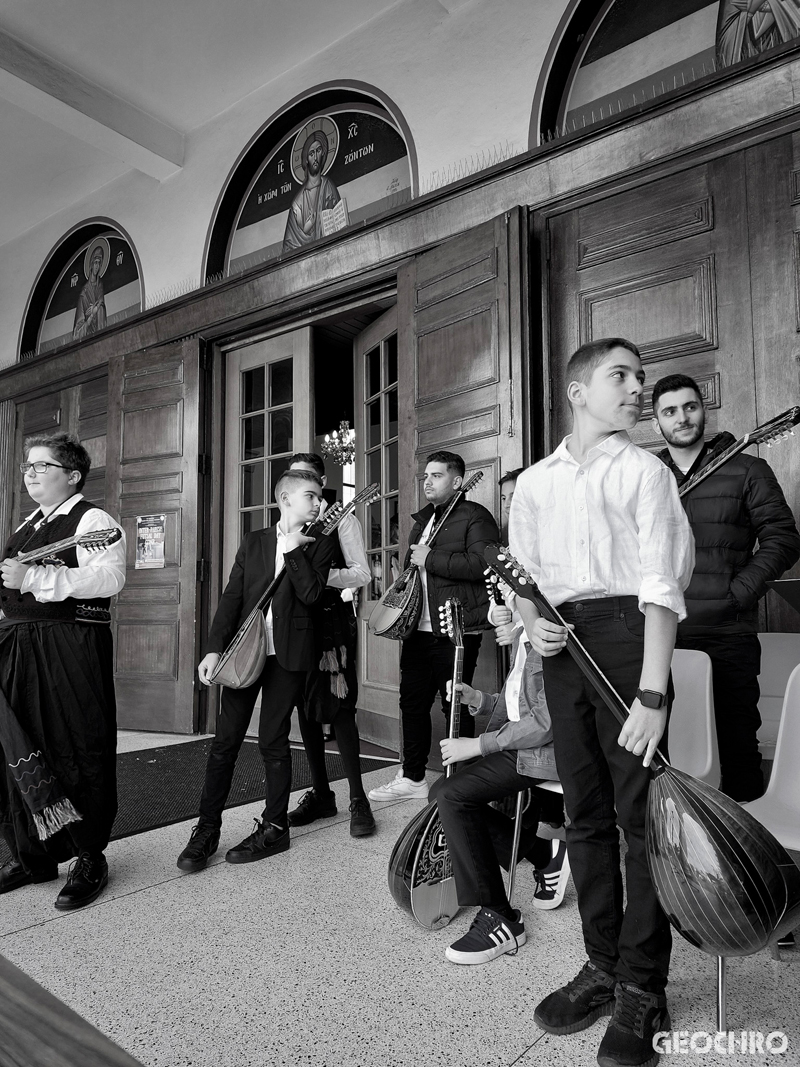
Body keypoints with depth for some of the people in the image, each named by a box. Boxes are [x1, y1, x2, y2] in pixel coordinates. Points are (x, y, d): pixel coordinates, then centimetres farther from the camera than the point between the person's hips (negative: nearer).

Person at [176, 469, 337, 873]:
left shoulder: (320, 543, 4)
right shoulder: (254, 541, 11)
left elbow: (310, 593, -11)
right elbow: (232, 597, 5)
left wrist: (293, 549, -13)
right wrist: (214, 648, -3)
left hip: (288, 655, -3)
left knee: (272, 742, 3)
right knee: (224, 740, 5)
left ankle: (274, 828, 20)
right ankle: (207, 830, 17)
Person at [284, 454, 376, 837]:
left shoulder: (342, 519, 0)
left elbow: (362, 574, -7)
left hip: (332, 620, -5)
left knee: (339, 708, -7)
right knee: (305, 708, 8)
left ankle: (358, 800, 3)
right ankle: (320, 794, 21)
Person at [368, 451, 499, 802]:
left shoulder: (474, 516, -8)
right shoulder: (422, 519, 20)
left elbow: (481, 564, -23)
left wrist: (430, 558, -18)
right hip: (418, 628, 9)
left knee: (455, 706, 0)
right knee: (412, 702, 13)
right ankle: (412, 777, 27)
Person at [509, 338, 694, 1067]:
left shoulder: (644, 470, 1)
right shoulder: (534, 481, 12)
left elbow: (661, 585, -8)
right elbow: (523, 573, 17)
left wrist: (652, 692, -16)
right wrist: (531, 620, -6)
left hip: (626, 633, -3)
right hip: (564, 645, 4)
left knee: (638, 811, 1)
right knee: (585, 811, 12)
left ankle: (642, 990, 17)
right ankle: (602, 966, 28)